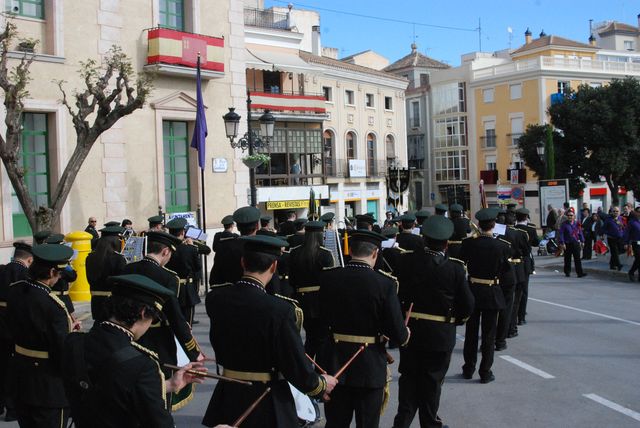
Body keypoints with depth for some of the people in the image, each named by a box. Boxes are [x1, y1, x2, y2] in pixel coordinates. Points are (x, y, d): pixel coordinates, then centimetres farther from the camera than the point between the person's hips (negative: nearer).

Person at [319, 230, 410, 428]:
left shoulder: (327, 278, -8)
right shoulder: (385, 283, -17)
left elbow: (324, 318, 3)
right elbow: (398, 335, -16)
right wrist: (405, 334, 7)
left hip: (335, 365, 3)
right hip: (370, 367, -3)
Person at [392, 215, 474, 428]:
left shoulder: (407, 261, -10)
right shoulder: (455, 269, -15)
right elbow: (467, 305, -10)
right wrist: (456, 319, 10)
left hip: (410, 331, 2)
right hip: (441, 336, -2)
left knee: (409, 377, 17)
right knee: (432, 381, 13)